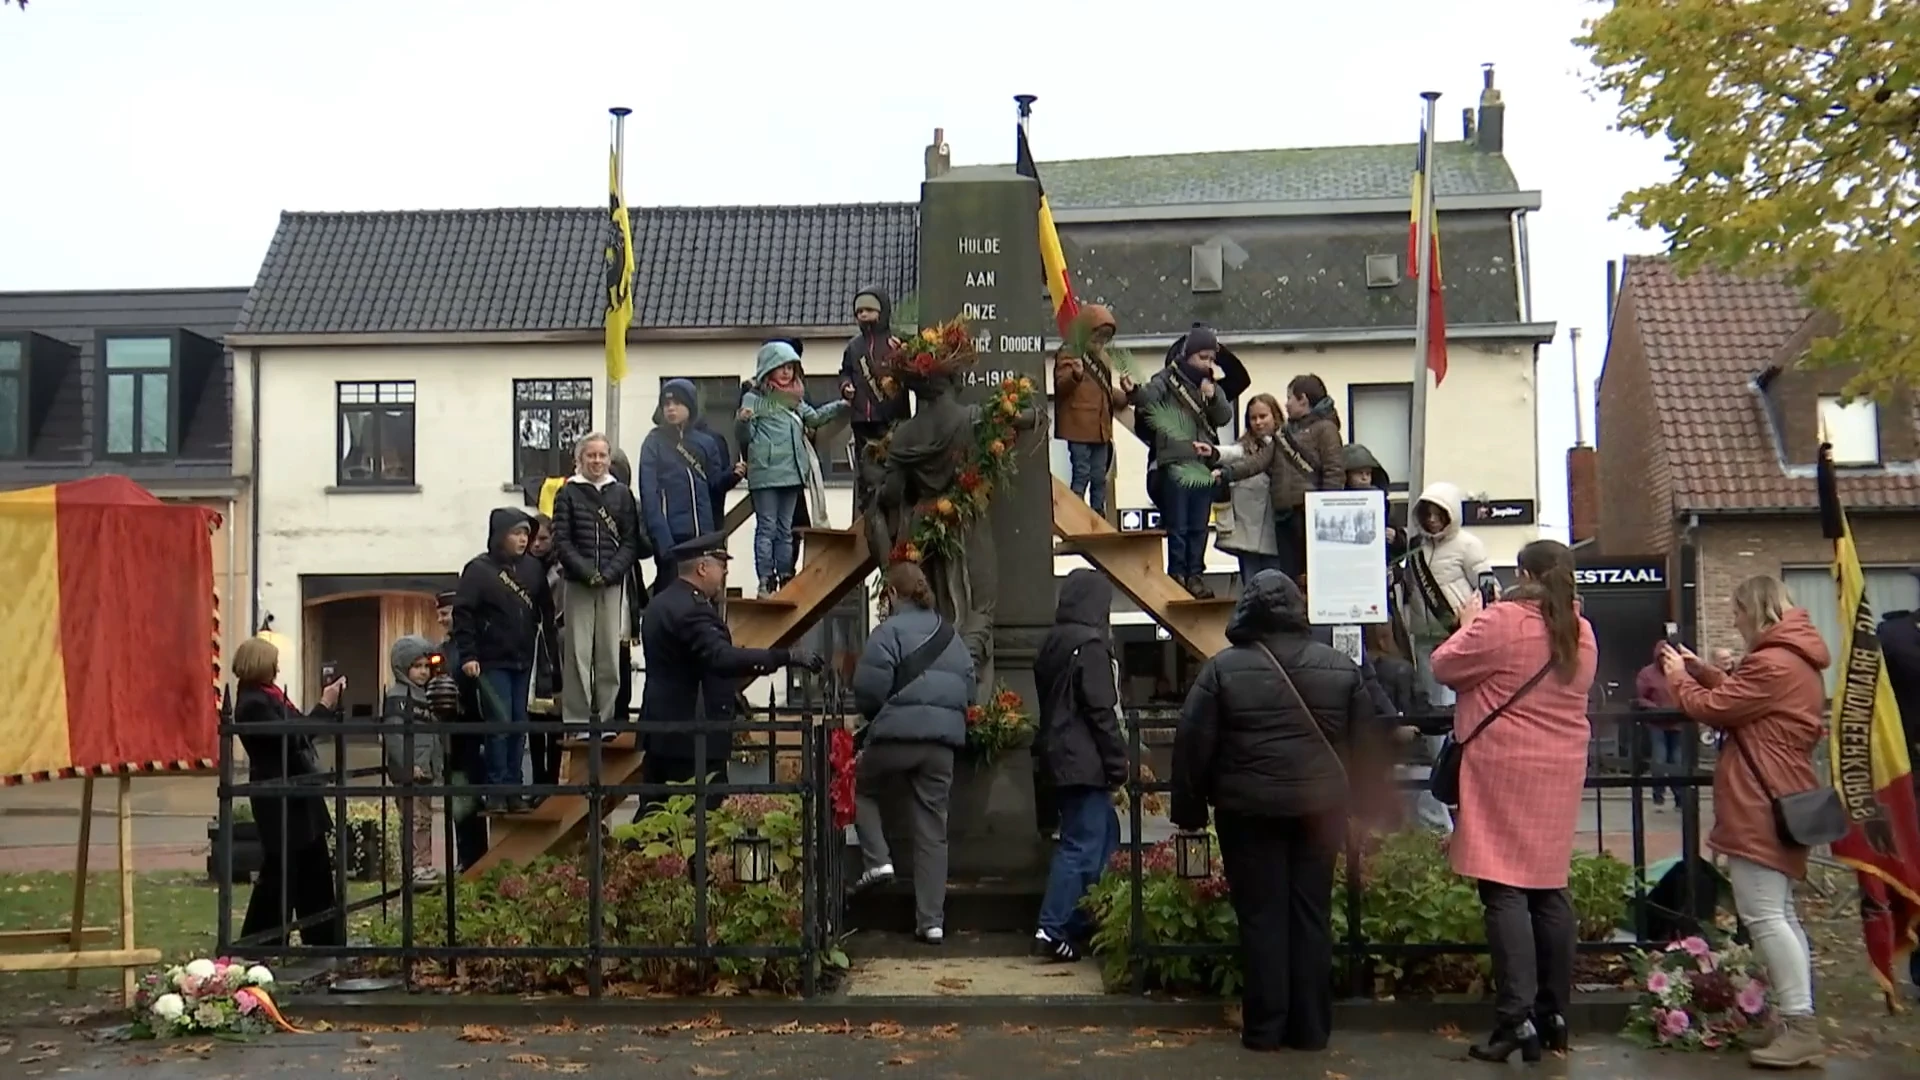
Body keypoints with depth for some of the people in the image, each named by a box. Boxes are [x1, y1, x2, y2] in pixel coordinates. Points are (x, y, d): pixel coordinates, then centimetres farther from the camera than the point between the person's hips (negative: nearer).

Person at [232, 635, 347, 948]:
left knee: (315, 868, 13)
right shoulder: (252, 703, -17)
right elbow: (291, 738, -22)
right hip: (279, 799, -9)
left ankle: (325, 940, 21)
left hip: (296, 795, 9)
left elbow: (298, 732, 16)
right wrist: (325, 706, -15)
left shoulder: (267, 696, 10)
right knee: (280, 872, -1)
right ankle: (260, 943, 10)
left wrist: (329, 704, 9)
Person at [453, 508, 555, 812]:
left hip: (523, 661, 5)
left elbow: (545, 610, 10)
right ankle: (496, 790, 0)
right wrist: (467, 655, -15)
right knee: (500, 724, -7)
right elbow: (462, 612, -10)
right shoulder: (479, 569, -7)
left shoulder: (533, 568, 5)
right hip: (492, 662, -5)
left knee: (519, 725, 8)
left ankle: (514, 789, 15)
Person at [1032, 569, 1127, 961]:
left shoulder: (1052, 643, 14)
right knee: (1083, 845, -6)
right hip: (1085, 762, -10)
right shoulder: (1090, 645, -14)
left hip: (1060, 756, 10)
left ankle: (1083, 922, 20)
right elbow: (1101, 711, -17)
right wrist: (1118, 762, -12)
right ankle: (1053, 930, -7)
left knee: (1104, 835, 17)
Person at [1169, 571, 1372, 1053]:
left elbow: (1193, 744, -4)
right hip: (1319, 808, 3)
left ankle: (1264, 1028, 8)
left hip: (1250, 810, -2)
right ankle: (1311, 1027, 12)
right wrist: (1351, 800, 21)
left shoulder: (1223, 669, -5)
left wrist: (1190, 809, 6)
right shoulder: (1340, 666, 5)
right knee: (1312, 914, 8)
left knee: (1262, 915, 4)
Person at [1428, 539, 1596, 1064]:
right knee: (1550, 889, 12)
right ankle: (1554, 1013, 18)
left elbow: (1445, 667, -4)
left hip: (1506, 771, -7)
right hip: (1560, 771, 7)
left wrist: (1469, 623, 12)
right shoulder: (1581, 633, 10)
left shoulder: (1502, 621, -12)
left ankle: (1516, 1018, -11)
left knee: (1505, 892, -6)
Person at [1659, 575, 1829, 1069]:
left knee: (1763, 914, -10)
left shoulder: (1772, 663, -18)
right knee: (1779, 914, 15)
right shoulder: (1796, 659, 16)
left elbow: (1712, 708, -14)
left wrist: (1678, 678, 3)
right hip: (1779, 800, 11)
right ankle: (1798, 1024, 19)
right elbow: (1738, 697, 20)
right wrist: (1698, 669, 17)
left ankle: (1799, 1027, -11)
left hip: (1760, 805, -11)